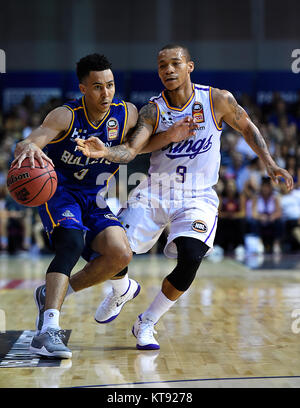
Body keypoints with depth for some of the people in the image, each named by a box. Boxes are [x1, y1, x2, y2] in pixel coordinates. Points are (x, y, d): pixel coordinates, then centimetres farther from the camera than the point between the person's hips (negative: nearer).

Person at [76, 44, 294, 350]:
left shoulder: (218, 100, -7)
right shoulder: (152, 111, -8)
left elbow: (247, 128, 9)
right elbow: (131, 150, -21)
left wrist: (269, 164, 4)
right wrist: (105, 152, -42)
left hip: (197, 197, -1)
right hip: (154, 193, 1)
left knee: (190, 260, -24)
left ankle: (146, 323, -1)